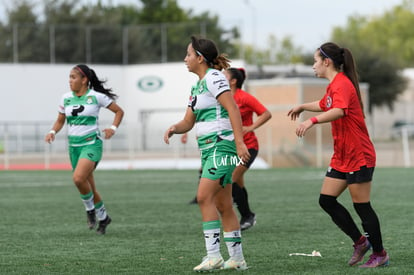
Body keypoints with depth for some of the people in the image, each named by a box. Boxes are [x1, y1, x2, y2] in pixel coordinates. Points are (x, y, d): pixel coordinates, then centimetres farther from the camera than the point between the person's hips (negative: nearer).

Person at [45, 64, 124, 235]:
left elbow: (119, 111, 4)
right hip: (74, 145, 5)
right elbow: (60, 120, 17)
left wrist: (113, 128, -11)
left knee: (78, 178, -27)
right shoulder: (66, 98, 6)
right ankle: (103, 217, 28)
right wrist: (53, 132, -3)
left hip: (91, 143, -5)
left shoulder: (96, 97, -6)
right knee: (88, 186, 10)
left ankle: (90, 208, -2)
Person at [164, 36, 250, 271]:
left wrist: (240, 143, -25)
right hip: (209, 148, 10)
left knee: (204, 197, -17)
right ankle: (237, 259, 12)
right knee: (223, 205, 9)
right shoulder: (197, 86, 19)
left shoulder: (213, 77, -10)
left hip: (221, 145, -10)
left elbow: (233, 109, -18)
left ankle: (214, 256, -18)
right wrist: (174, 128, -1)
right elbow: (188, 122, 21)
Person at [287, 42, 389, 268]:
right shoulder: (334, 86, 14)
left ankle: (379, 254, 8)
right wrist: (302, 107, 48)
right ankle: (360, 242, 15)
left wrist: (312, 121, -51)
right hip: (341, 157, 10)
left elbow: (339, 111, -39)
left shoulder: (342, 85, -17)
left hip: (358, 156, -10)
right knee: (326, 200, 5)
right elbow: (324, 105, 38)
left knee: (362, 206, -4)